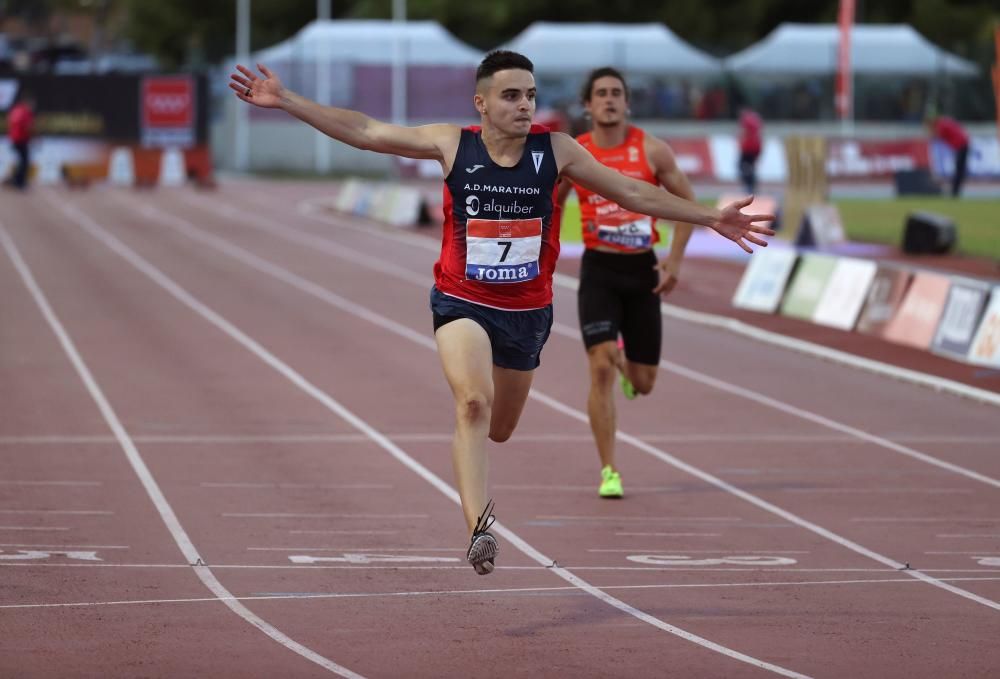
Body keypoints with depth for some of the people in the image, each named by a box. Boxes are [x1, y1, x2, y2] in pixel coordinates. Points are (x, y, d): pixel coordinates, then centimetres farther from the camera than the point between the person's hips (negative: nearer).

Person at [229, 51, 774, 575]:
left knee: (498, 430, 17)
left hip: (527, 309, 3)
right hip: (462, 302, -3)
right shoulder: (453, 145, -9)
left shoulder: (555, 150, -6)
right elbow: (364, 132, -7)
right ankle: (479, 527, -35)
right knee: (474, 402, -28)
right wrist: (287, 102, -12)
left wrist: (710, 218, 0)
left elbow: (635, 194, 1)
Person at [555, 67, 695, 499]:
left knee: (643, 383, 7)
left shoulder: (652, 151, -4)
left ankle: (628, 369, 47)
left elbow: (687, 203, 5)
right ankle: (609, 472, -9)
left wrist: (675, 259, -4)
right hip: (599, 269, -1)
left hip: (642, 270, 1)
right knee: (601, 369, -16)